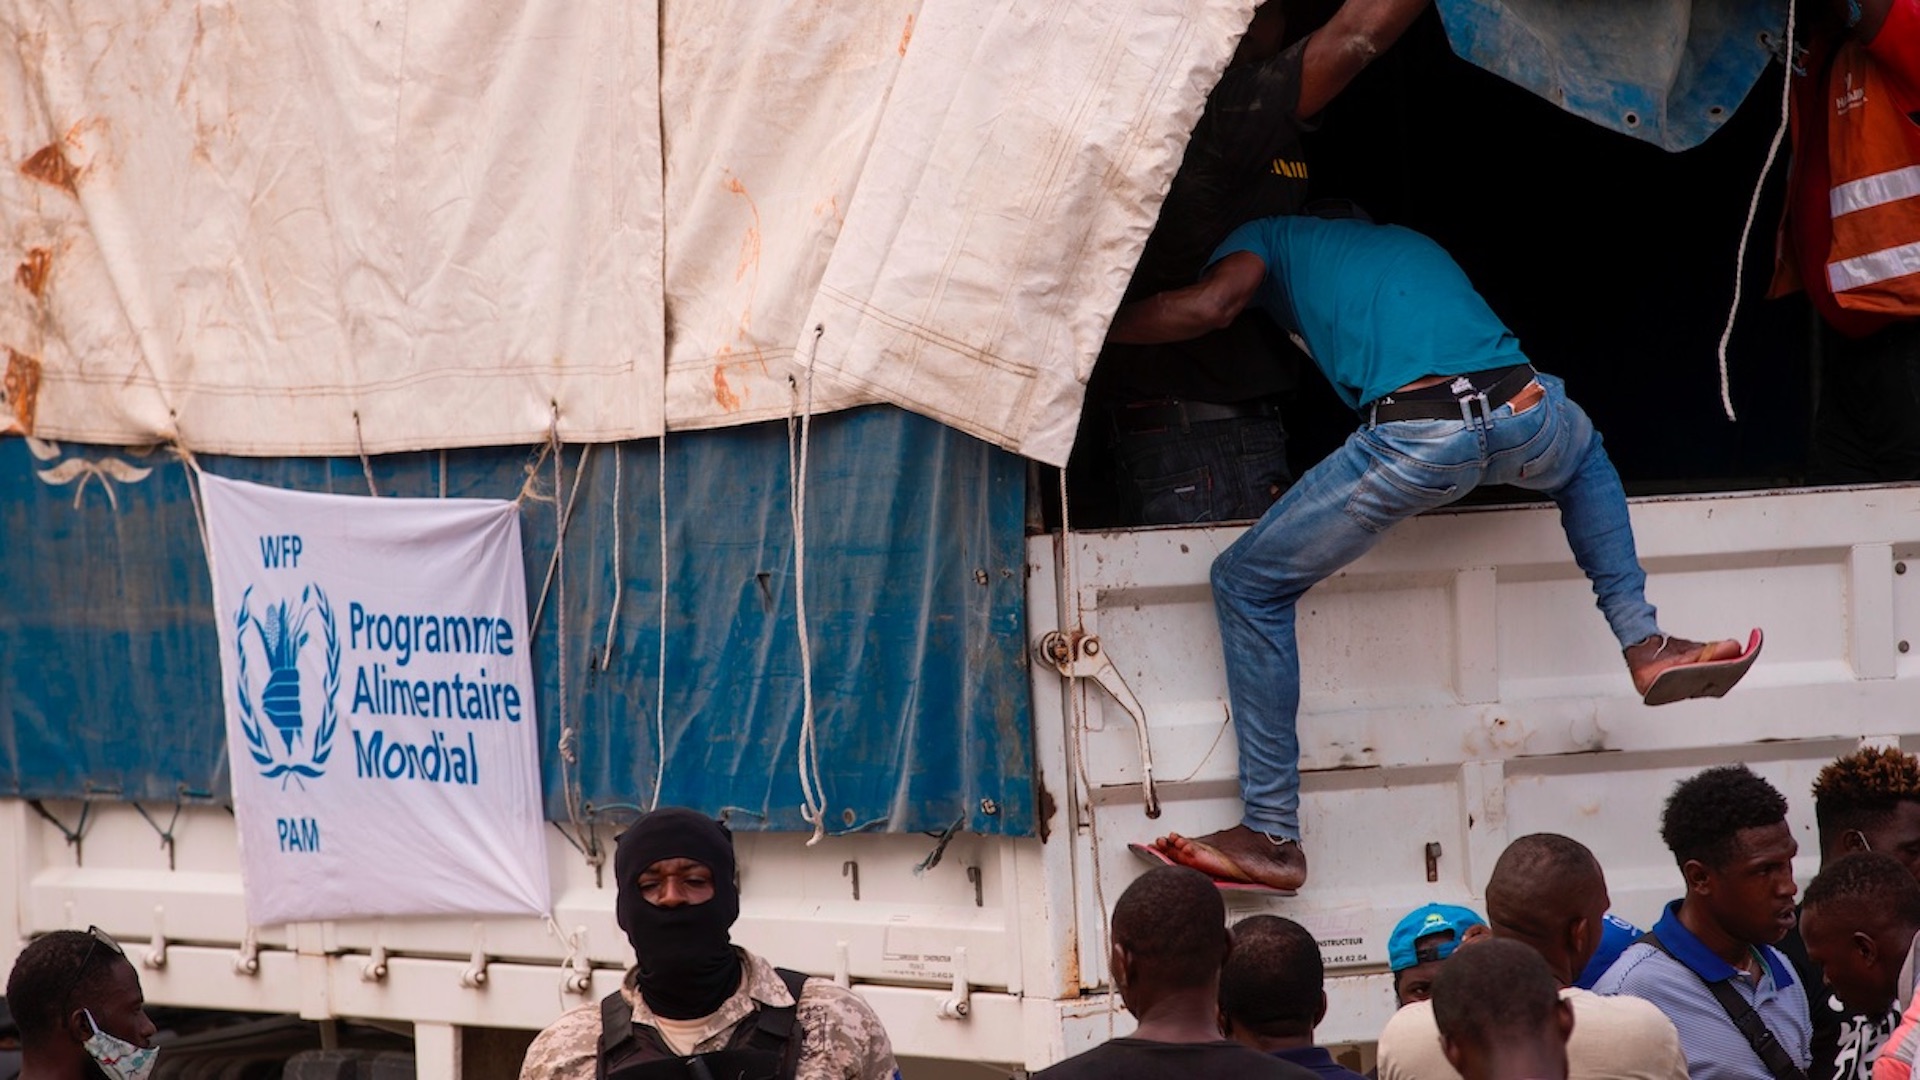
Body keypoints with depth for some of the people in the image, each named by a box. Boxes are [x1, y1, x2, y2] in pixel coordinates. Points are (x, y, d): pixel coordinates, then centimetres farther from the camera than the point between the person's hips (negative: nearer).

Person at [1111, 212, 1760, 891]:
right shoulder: (1410, 242, 41)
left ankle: (1272, 837, 6)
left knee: (1246, 585, 12)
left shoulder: (1273, 237, 25)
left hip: (1416, 438, -5)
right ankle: (1645, 644, 26)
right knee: (1583, 457, 43)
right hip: (1527, 417, 5)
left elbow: (1208, 305, 3)